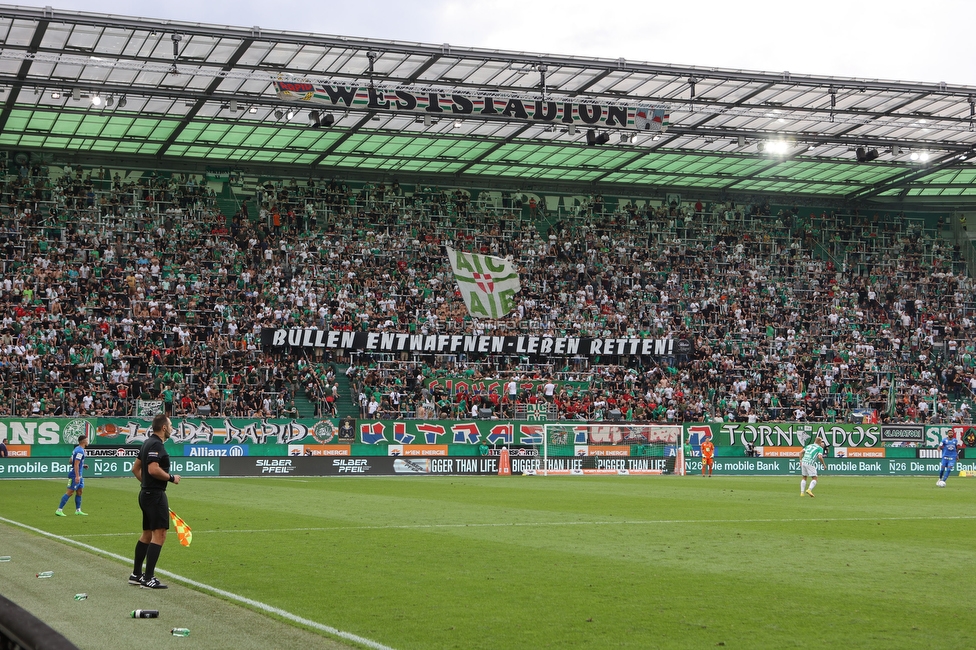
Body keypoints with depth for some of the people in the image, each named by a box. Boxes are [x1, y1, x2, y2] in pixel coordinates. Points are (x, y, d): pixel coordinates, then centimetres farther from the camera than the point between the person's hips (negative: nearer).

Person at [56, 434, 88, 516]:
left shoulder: (77, 449, 13)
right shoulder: (80, 451, -17)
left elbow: (70, 462, 20)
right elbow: (76, 464, -22)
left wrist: (82, 466, 18)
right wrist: (77, 476, -25)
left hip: (79, 475, 10)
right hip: (75, 475, -10)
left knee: (79, 491, 10)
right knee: (70, 492, -8)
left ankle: (78, 510, 14)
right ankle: (59, 510, -7)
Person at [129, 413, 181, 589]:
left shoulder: (148, 443, 15)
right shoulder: (156, 445, -16)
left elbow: (136, 468, 22)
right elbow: (153, 469, -27)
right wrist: (171, 478, -14)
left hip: (146, 493, 11)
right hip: (155, 495, -11)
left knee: (147, 534, 16)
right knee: (159, 535, -10)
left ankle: (136, 575, 22)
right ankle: (148, 579, -12)